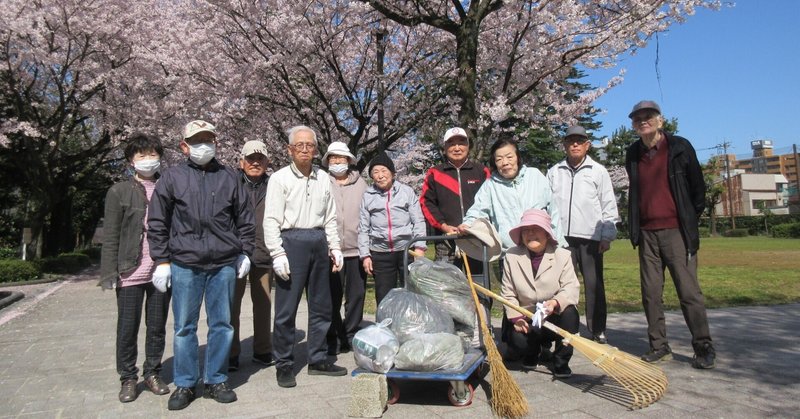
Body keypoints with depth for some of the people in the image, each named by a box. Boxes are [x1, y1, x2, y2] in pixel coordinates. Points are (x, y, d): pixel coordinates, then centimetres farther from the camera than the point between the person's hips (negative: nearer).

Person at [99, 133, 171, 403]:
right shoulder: (119, 192, 1)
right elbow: (110, 237, -1)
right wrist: (109, 273, -7)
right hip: (131, 272, -2)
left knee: (157, 326, 10)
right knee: (128, 328, 8)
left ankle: (152, 373, 25)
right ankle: (128, 378, 22)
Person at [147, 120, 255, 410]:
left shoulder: (229, 177, 8)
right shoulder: (173, 177, 5)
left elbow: (245, 218, 14)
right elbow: (157, 222, 5)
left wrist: (245, 252, 9)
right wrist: (161, 261, 1)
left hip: (224, 264, 1)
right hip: (184, 265, -1)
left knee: (221, 325, 8)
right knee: (184, 327, 7)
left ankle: (216, 381, 22)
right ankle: (185, 385, 21)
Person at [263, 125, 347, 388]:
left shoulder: (323, 178, 12)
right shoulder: (280, 178, -2)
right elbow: (271, 220, -7)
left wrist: (335, 247, 11)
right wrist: (278, 254, -14)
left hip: (318, 243, 5)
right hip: (292, 241, -5)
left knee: (321, 305, 11)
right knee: (286, 309, -1)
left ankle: (318, 360, 24)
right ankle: (284, 365, 12)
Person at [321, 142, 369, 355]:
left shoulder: (360, 183, 8)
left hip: (356, 249, 1)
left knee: (356, 295, 7)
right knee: (332, 297, 3)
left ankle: (351, 335, 21)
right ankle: (334, 337, 16)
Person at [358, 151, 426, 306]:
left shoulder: (407, 191, 5)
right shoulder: (368, 196, 8)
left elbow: (418, 221, 2)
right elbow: (363, 228, 8)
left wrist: (419, 247, -7)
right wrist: (365, 255, 3)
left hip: (407, 249, -1)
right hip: (380, 254, 1)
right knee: (383, 298, 6)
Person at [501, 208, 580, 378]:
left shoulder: (562, 255, -5)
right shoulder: (511, 257, -2)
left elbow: (571, 288, -17)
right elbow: (508, 293, -3)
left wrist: (556, 302, -37)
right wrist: (516, 317, -17)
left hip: (554, 318, 0)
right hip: (527, 321, 0)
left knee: (570, 313, -33)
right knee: (517, 340, -29)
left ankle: (561, 361, -10)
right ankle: (533, 351, 12)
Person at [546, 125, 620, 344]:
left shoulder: (598, 171, 6)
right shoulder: (554, 172, 10)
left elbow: (609, 206, 5)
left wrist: (607, 236, -1)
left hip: (590, 237, -1)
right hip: (561, 236, 2)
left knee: (594, 284, 3)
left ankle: (598, 330, 15)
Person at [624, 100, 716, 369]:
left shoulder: (680, 147, 0)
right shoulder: (633, 154, 10)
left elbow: (697, 186, 6)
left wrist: (691, 221, 7)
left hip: (676, 231, -4)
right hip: (647, 233, 4)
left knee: (689, 291, -3)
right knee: (651, 293, 4)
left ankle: (704, 347, 9)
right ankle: (659, 346, 13)